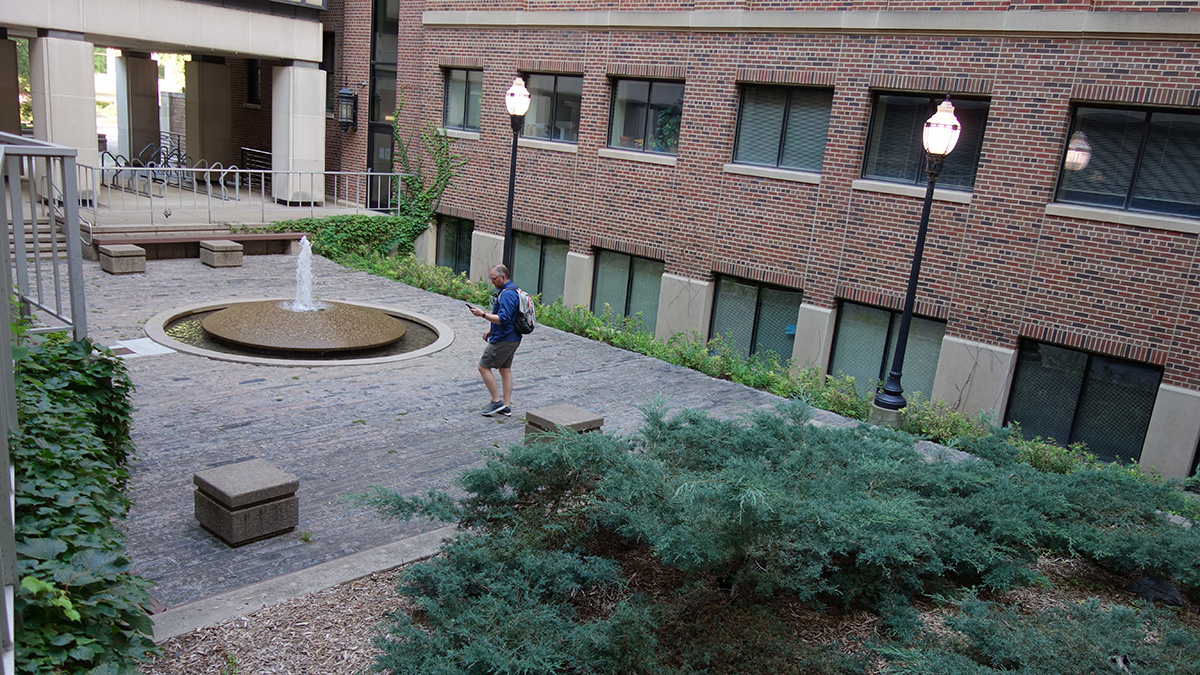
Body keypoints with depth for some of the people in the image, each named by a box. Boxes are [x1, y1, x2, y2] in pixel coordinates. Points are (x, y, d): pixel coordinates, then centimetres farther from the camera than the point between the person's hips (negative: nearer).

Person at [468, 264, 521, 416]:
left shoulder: (507, 294, -21)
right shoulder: (510, 290, 13)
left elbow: (503, 319, -29)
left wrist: (483, 314, -25)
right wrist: (490, 329, 23)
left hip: (503, 339, -10)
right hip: (511, 338, 10)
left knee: (484, 367, -2)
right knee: (505, 369, 13)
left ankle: (497, 401, 2)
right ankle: (506, 406, 17)